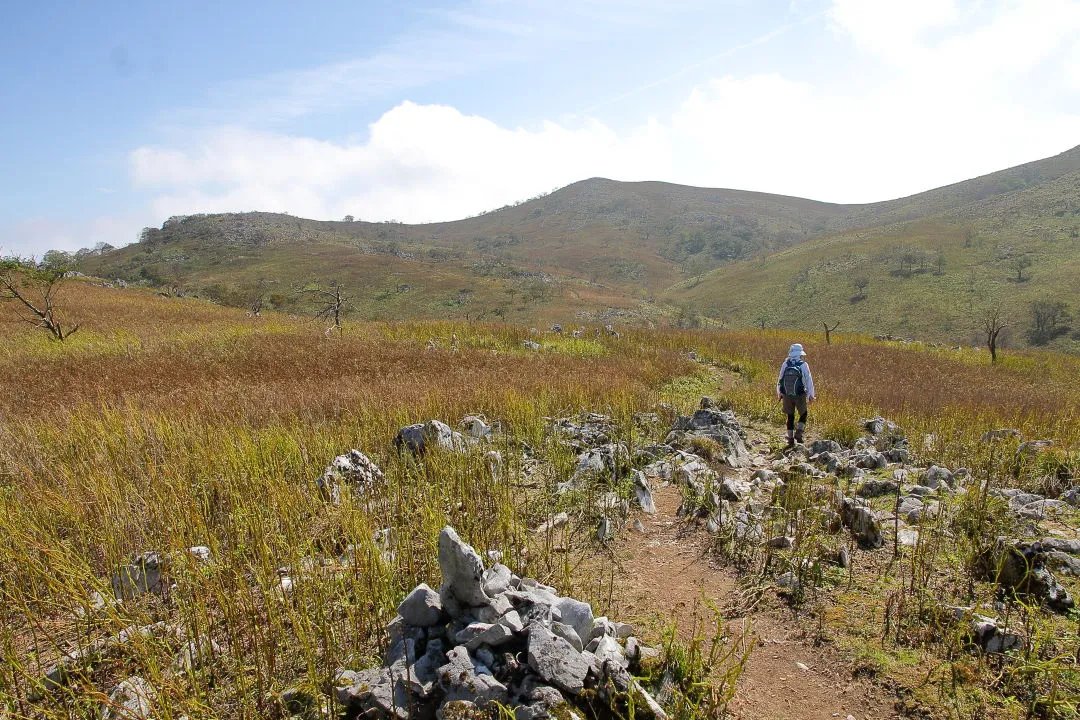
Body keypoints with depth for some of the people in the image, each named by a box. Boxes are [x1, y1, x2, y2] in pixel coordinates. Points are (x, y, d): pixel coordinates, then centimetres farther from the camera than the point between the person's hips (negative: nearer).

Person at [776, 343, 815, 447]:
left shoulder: (785, 365, -2)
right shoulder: (803, 365, -11)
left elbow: (780, 380, 6)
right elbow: (809, 381, -6)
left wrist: (779, 393, 20)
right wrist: (811, 395, 6)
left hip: (787, 395, 3)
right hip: (800, 395, -3)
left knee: (790, 416, 13)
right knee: (803, 414, 17)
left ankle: (790, 439, 14)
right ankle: (798, 432, 0)